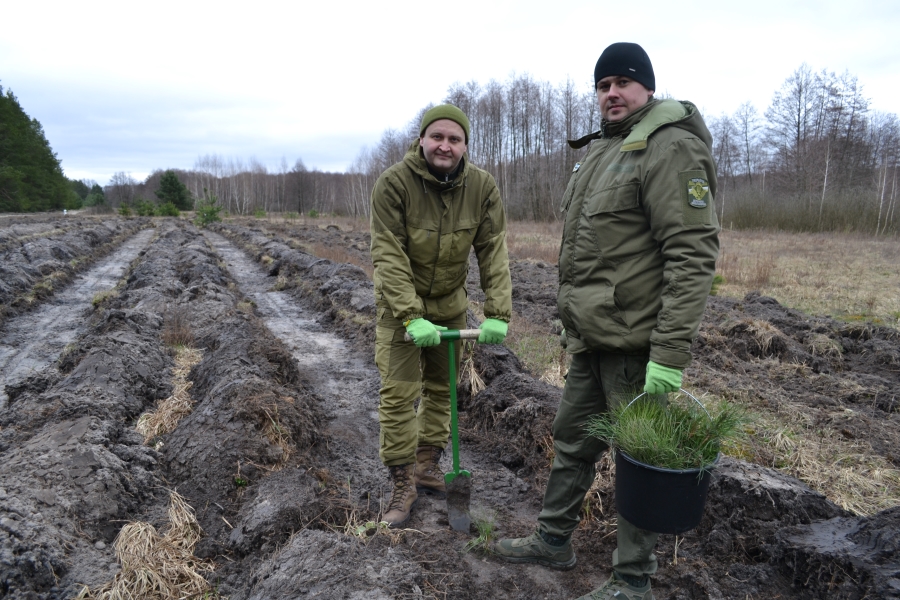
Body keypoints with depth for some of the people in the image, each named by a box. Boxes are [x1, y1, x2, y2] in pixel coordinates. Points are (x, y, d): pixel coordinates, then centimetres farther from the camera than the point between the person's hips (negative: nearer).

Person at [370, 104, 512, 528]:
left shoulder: (482, 187, -11)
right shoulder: (394, 183, -21)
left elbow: (493, 252, -12)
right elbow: (388, 255, -24)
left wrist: (498, 313, -20)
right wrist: (411, 317, -31)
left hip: (450, 303, 4)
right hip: (400, 304, -4)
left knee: (443, 388, 13)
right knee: (399, 392, -5)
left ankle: (427, 465, 30)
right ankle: (403, 481, 10)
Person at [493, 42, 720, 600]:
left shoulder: (671, 148, -13)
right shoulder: (601, 150, 16)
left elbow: (693, 256, -21)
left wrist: (671, 354, -25)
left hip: (636, 341, -9)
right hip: (591, 338, 9)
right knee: (573, 441, 19)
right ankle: (555, 539, 38)